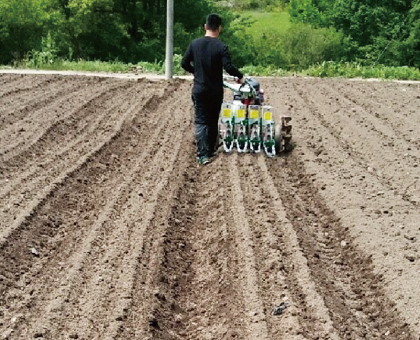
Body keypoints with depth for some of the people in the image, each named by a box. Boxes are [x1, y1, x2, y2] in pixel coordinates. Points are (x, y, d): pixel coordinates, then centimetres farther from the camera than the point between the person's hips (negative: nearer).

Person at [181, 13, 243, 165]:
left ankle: (203, 154, -13)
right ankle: (211, 150, 26)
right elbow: (228, 67, -19)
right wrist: (240, 76, -1)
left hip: (199, 90, 1)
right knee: (213, 121, 15)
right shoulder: (221, 47, -13)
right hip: (215, 91, -1)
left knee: (201, 121, 0)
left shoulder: (195, 44, -3)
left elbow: (184, 63, 2)